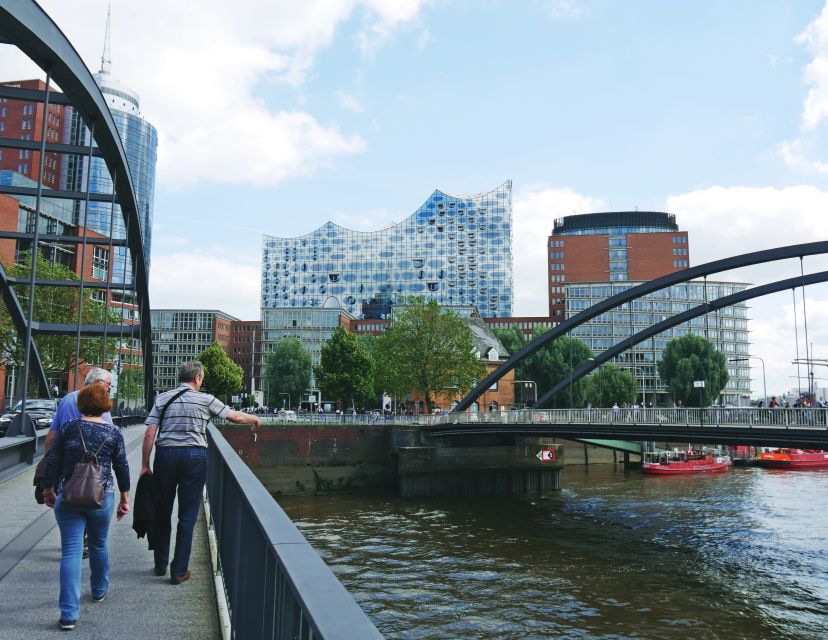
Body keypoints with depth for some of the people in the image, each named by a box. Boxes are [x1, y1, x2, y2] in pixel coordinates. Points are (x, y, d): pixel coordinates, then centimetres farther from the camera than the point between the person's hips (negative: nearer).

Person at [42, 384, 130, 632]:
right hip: (101, 497, 0)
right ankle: (99, 591, 40)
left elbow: (53, 462, 2)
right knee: (99, 544, 21)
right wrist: (125, 498, 11)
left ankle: (69, 613, -4)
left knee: (71, 550, -1)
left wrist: (49, 490, 16)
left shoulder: (68, 429, -2)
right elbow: (122, 467, 1)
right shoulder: (113, 432, -3)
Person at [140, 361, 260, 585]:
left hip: (165, 455, 3)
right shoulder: (205, 399, 1)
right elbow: (236, 417, 6)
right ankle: (179, 571, 10)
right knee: (187, 516, 5)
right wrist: (255, 419, 25)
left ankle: (160, 565, 27)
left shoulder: (162, 398, 7)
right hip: (194, 457, -2)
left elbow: (149, 434, 0)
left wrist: (145, 465, 4)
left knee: (162, 512, 16)